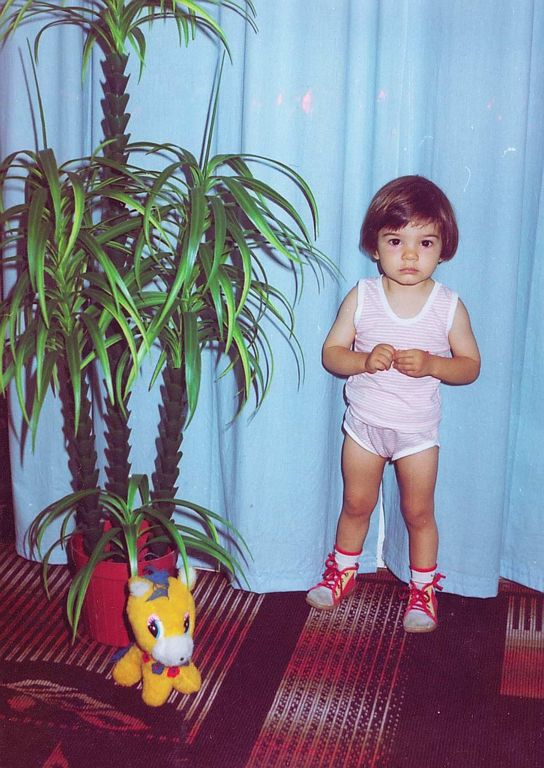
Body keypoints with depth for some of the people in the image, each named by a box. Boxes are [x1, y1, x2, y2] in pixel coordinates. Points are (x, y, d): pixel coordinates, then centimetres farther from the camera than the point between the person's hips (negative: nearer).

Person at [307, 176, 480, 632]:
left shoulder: (449, 306, -12)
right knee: (356, 504, 18)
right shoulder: (361, 297, -10)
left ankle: (423, 587, 32)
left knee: (418, 512, 12)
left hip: (418, 431, -1)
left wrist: (431, 364, -26)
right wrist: (365, 360, -28)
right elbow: (331, 353, -7)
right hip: (364, 423, 1)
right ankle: (343, 569, 42)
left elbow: (470, 366, -6)